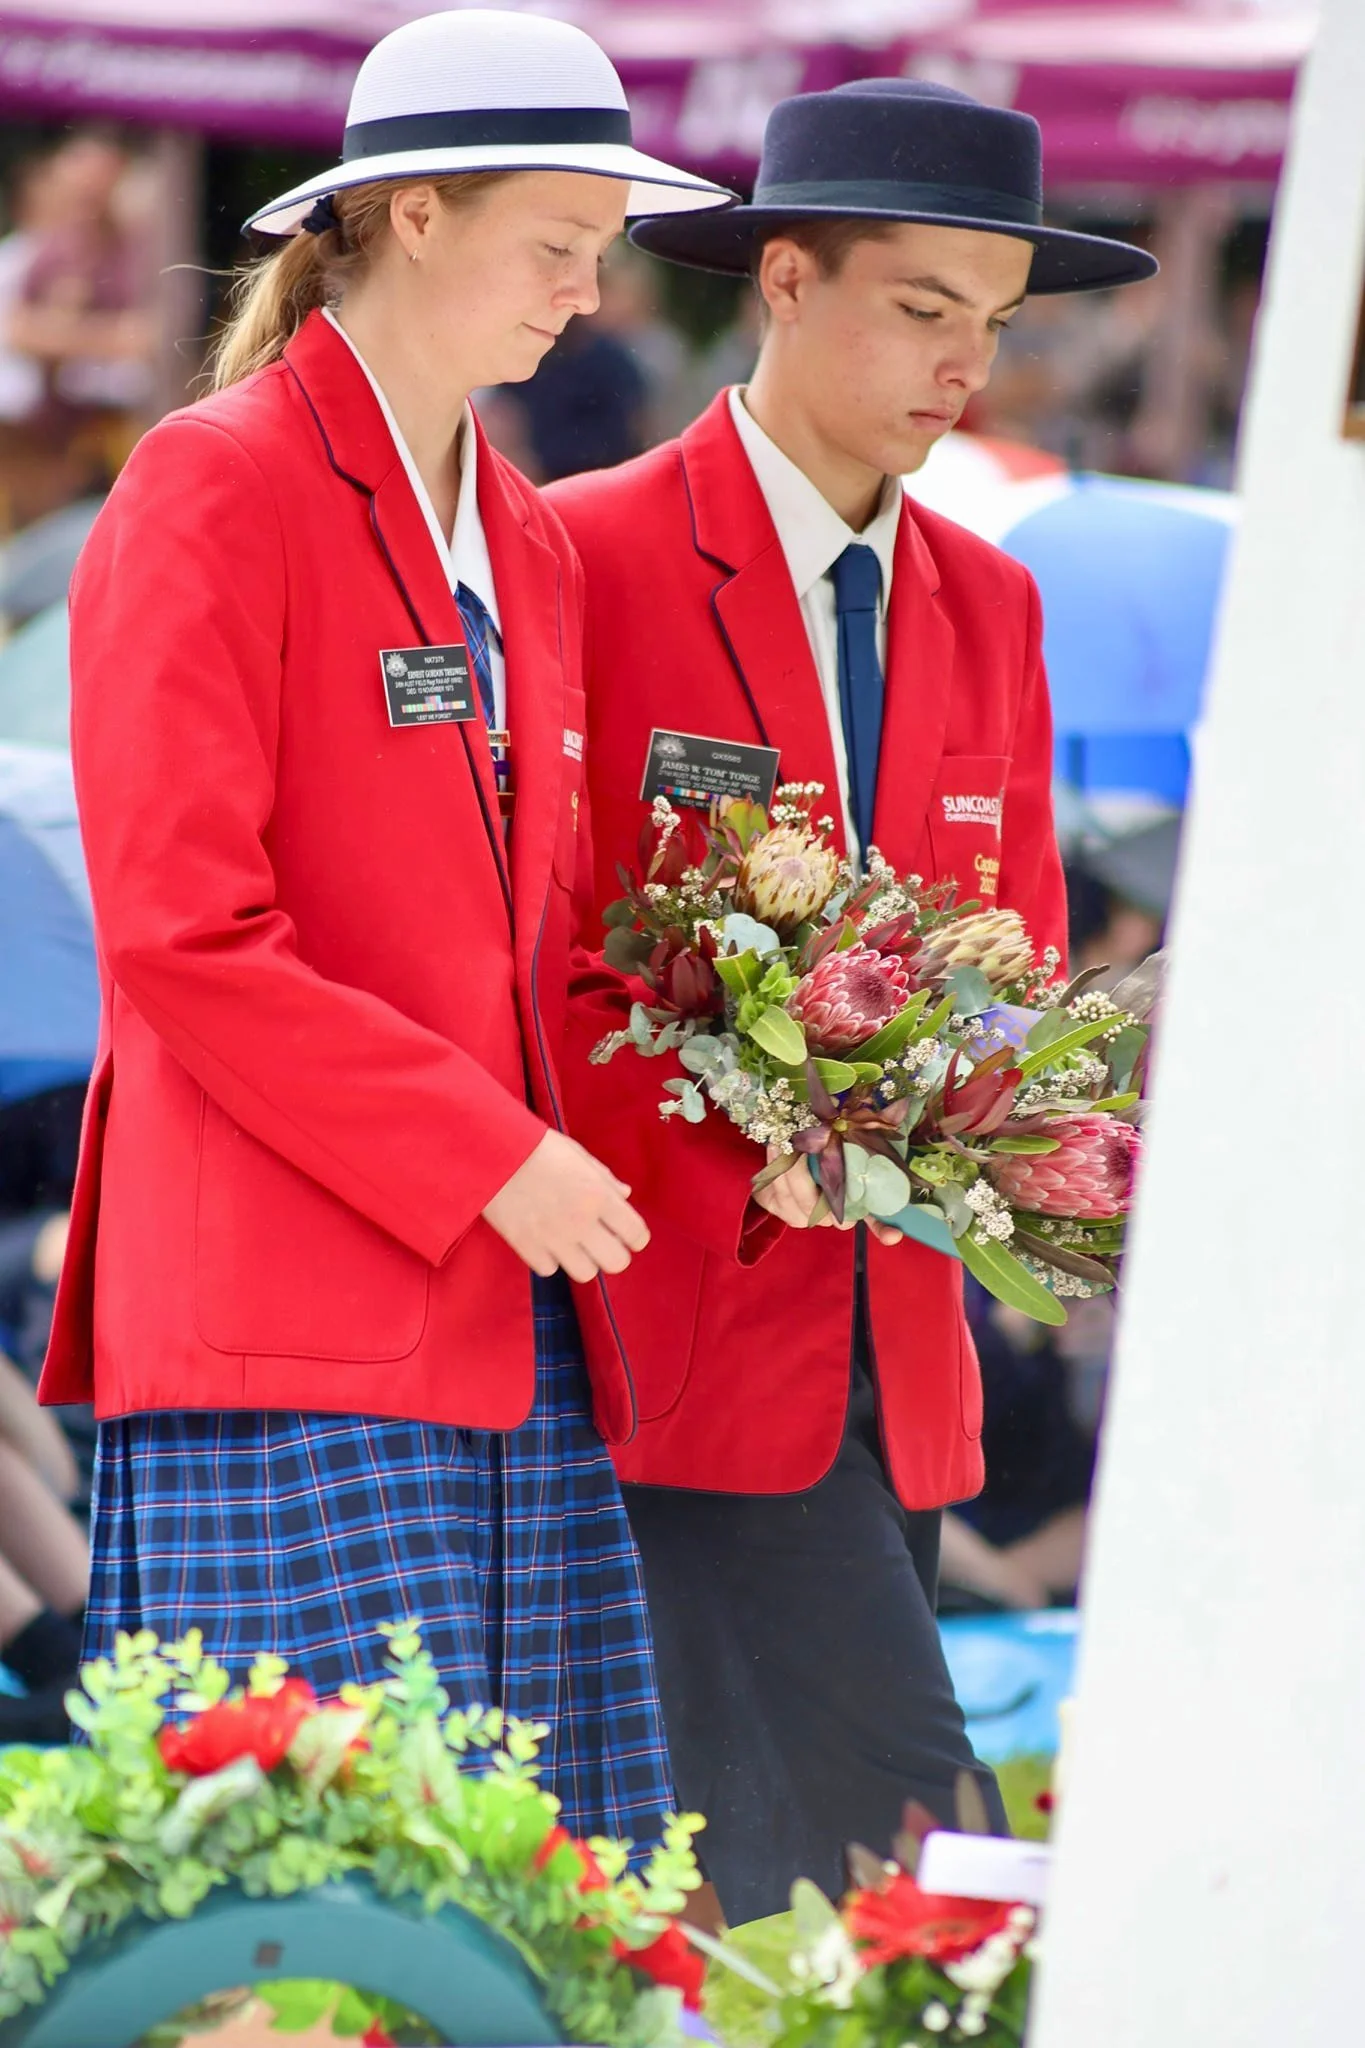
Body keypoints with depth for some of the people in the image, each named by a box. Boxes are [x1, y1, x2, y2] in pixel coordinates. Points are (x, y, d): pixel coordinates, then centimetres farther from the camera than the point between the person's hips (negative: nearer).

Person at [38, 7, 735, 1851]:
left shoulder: (528, 545, 19)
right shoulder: (216, 491, -5)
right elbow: (180, 935, -12)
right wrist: (486, 1160, -13)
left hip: (516, 1328, 8)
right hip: (292, 1331, -8)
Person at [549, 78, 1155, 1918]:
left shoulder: (987, 606, 15)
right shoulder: (591, 557, -5)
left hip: (892, 1346, 6)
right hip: (688, 1329, -6)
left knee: (774, 1869, 5)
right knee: (900, 1849, -14)